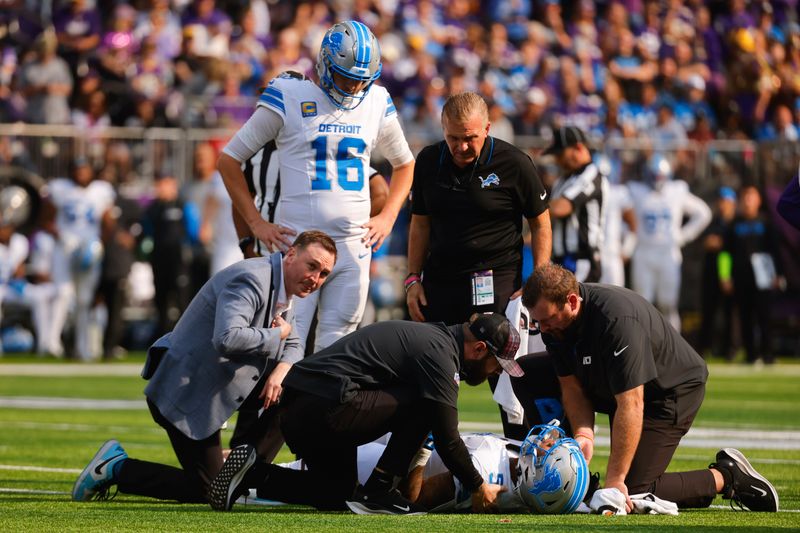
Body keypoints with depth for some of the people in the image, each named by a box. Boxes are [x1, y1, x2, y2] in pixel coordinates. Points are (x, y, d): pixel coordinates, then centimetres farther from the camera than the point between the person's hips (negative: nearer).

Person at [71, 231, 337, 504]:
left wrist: (281, 371, -8)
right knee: (206, 491, -7)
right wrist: (277, 333, -24)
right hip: (185, 390, -10)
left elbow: (292, 347, 16)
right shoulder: (250, 279, -23)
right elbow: (227, 339, -39)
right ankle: (117, 467, 3)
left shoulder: (283, 288, 9)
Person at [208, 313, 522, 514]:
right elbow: (446, 437, -10)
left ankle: (254, 474, 8)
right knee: (423, 404, -6)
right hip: (328, 407, -10)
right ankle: (377, 494, -5)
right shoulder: (439, 353, -10)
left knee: (338, 493, 23)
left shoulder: (429, 337, 21)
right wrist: (478, 488, 1)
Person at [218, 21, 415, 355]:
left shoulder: (377, 104, 9)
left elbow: (404, 164, 27)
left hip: (353, 248, 4)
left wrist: (387, 218, 13)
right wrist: (256, 224, -2)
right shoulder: (289, 99, -4)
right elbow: (229, 161, 2)